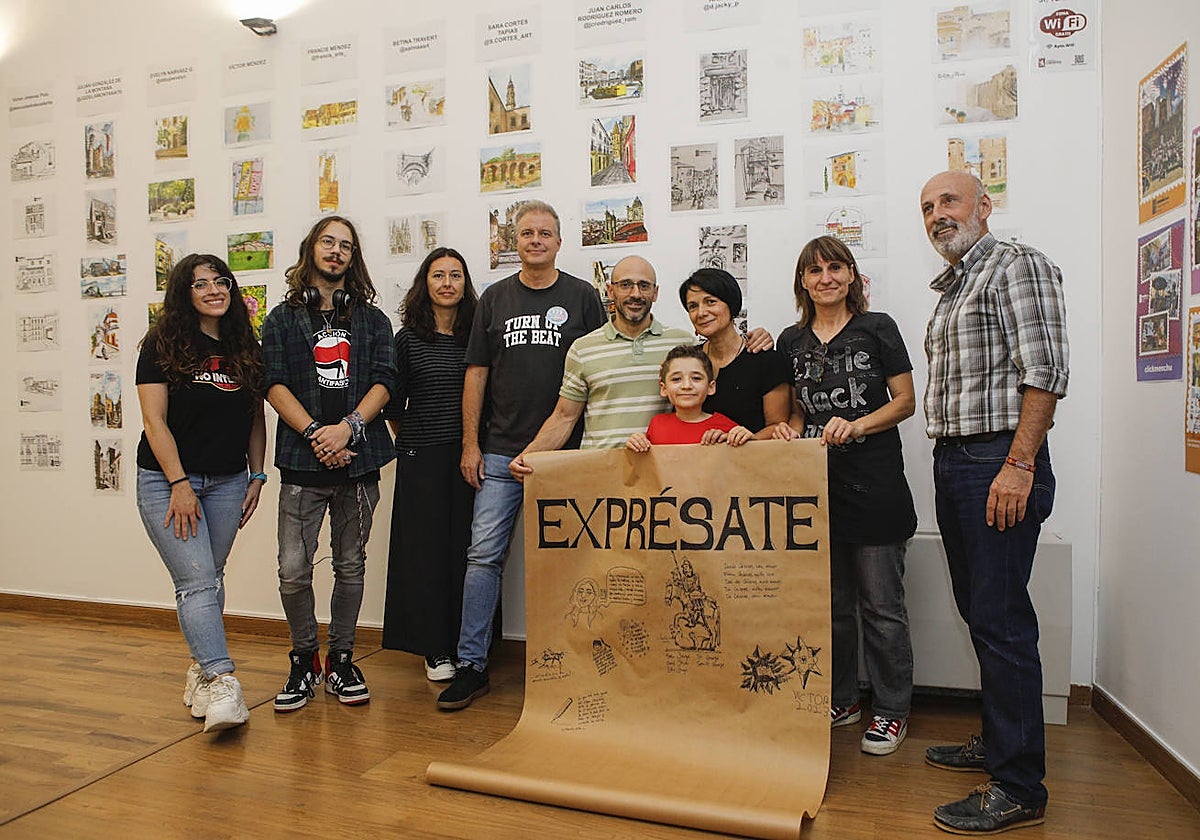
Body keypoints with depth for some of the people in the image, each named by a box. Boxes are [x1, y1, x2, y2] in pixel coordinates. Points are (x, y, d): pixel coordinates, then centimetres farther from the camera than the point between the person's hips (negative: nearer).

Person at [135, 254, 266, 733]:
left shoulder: (245, 348, 8)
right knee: (196, 581, -11)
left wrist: (257, 476, 6)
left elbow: (256, 418, 12)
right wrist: (179, 483, -13)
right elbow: (154, 420, -8)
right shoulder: (163, 345, -3)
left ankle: (200, 669, 23)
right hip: (167, 481, -4)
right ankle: (221, 684, -14)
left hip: (228, 482, 4)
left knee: (211, 579, 9)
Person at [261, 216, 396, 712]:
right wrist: (315, 433, -14)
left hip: (359, 458, 1)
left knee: (350, 566, 8)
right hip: (302, 461, -1)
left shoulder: (372, 319, 13)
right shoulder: (283, 318, 11)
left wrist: (349, 426, -14)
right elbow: (275, 384, -1)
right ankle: (304, 661, 17)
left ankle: (341, 661, 23)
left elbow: (384, 381, 2)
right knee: (293, 570, -4)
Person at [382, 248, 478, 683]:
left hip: (467, 454, 1)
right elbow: (393, 404, 7)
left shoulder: (477, 334, 7)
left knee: (465, 546, 5)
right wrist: (410, 441, 7)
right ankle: (434, 649, 14)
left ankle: (466, 644, 17)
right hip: (421, 457, -1)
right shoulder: (408, 338, 4)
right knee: (426, 548, 2)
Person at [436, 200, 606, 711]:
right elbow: (477, 374, 9)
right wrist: (470, 444, 3)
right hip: (500, 452, 2)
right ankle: (472, 666, 9)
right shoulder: (495, 298, 11)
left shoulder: (582, 297, 5)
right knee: (484, 554, -1)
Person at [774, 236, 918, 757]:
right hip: (816, 483, 4)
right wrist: (790, 431, -3)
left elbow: (905, 402, -1)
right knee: (831, 602, 12)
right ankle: (841, 700, 28)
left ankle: (892, 710, 18)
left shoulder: (876, 328, 1)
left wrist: (856, 426, -16)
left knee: (881, 605, 2)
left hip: (874, 482, -4)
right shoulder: (792, 341, 12)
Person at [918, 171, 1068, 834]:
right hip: (952, 461, 9)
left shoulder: (1018, 266, -5)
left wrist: (1018, 465, -22)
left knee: (1001, 619, -7)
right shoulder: (949, 289, 21)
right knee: (977, 611, 15)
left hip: (1000, 462, -9)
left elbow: (1045, 374, -15)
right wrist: (949, 465, 16)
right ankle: (997, 741, 29)